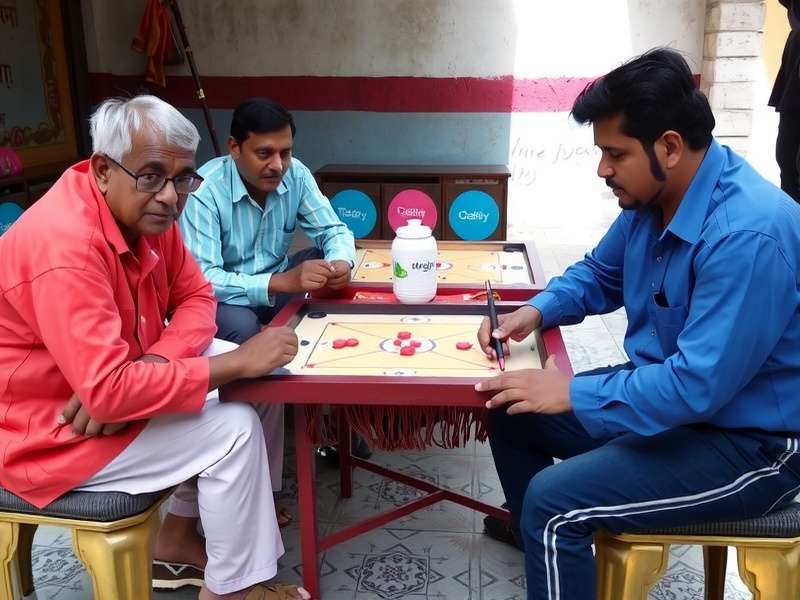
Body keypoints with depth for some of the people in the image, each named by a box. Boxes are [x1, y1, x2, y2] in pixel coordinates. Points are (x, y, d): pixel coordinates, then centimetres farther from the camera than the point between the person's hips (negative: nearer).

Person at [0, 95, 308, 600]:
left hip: (102, 384, 9)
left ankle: (179, 532, 16)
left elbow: (196, 297, 0)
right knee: (233, 429, -18)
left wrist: (155, 363, -21)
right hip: (46, 431, -9)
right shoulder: (65, 246, -32)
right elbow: (109, 392, -37)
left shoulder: (145, 209, -5)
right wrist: (238, 361, -31)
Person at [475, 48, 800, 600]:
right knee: (511, 409, 11)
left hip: (748, 443, -9)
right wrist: (535, 312, -4)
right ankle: (533, 535, 32)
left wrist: (571, 393, -24)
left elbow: (699, 384, -32)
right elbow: (598, 274, 14)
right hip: (667, 390, 9)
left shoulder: (749, 234, -30)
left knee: (554, 503, -24)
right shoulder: (650, 199, -3)